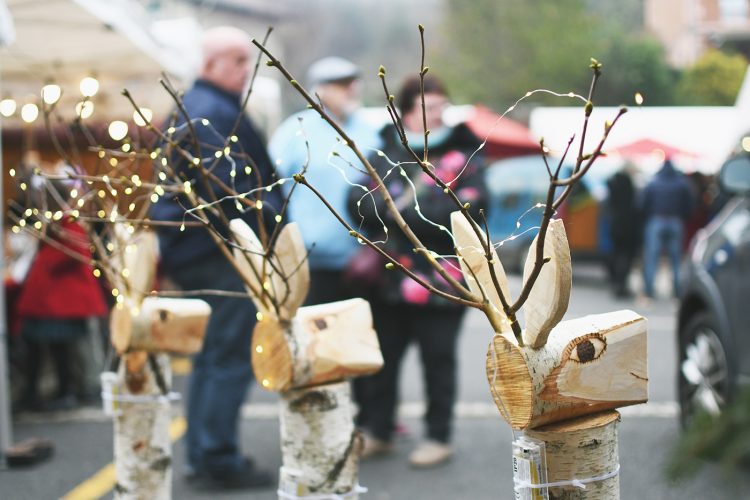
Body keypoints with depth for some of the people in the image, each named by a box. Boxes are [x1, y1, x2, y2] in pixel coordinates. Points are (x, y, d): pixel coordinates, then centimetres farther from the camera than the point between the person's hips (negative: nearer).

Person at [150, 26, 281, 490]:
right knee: (231, 357, -5)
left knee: (211, 356, 16)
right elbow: (224, 186, -24)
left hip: (195, 251, 11)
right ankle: (221, 461, -1)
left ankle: (204, 455, 22)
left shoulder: (192, 107, 19)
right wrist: (265, 207, -12)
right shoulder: (216, 113, -16)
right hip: (223, 254, -11)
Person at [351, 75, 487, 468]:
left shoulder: (461, 154, 1)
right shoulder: (384, 152, 9)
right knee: (381, 354, 11)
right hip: (390, 274, 3)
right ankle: (377, 430, 24)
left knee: (437, 358, 6)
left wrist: (410, 215, -15)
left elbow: (471, 205, -12)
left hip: (439, 277, -3)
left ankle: (438, 436, 18)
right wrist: (389, 212, -19)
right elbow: (359, 198, 1)